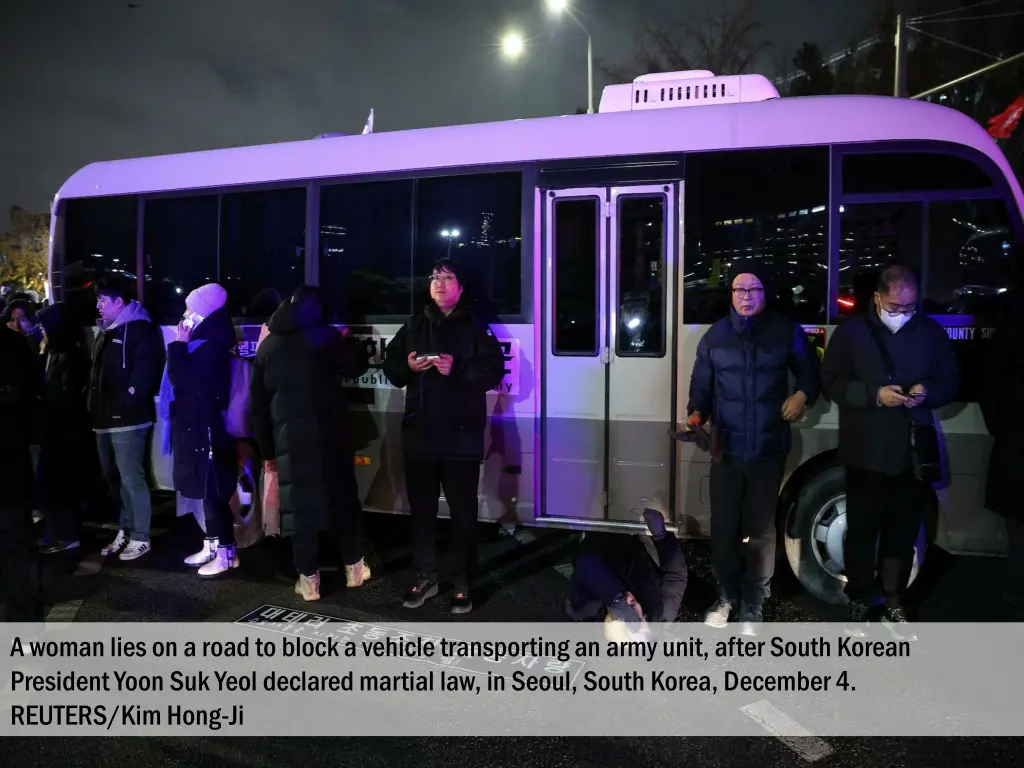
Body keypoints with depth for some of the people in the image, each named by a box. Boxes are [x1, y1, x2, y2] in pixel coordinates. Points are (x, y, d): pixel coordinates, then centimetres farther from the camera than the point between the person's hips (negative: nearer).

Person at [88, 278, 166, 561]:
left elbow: (145, 369, -20)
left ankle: (140, 537, 5)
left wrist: (129, 401, -23)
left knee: (131, 479, -4)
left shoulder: (139, 329, -10)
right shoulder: (105, 332, 20)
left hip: (127, 419, -10)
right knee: (114, 479, 16)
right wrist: (95, 405, 16)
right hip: (105, 419, 10)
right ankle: (126, 530, 28)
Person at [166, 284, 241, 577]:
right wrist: (182, 345, 9)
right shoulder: (205, 343, 13)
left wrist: (179, 344, -15)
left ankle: (226, 552, 6)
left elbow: (182, 380, -23)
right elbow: (187, 380, 18)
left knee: (214, 492, -3)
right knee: (206, 491, 15)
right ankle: (212, 545, 25)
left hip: (208, 429, -10)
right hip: (197, 427, 10)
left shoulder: (212, 347, -19)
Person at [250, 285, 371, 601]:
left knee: (302, 504, 5)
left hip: (289, 436, 2)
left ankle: (309, 580, 8)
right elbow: (356, 366, 4)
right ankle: (354, 568, 18)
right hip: (328, 431, -2)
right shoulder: (322, 334, 2)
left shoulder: (267, 345, 14)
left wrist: (267, 448, 17)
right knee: (342, 497, 10)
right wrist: (353, 345, 25)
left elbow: (259, 403, 13)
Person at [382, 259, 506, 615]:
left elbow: (493, 371, -10)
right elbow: (390, 366, 12)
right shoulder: (414, 326, 15)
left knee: (463, 511, 2)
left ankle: (462, 582, 13)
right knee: (421, 509, 11)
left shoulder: (476, 326, 1)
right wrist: (407, 366, -10)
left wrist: (457, 369, -24)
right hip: (419, 434, 4)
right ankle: (425, 575, 24)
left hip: (461, 436, -4)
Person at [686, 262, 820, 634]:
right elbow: (701, 384, 7)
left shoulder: (786, 331, 1)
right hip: (726, 449, 1)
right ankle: (727, 596, 26)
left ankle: (753, 604, 23)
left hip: (768, 449, -1)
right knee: (723, 529, 6)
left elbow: (811, 372, 13)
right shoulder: (716, 335, 4)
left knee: (761, 531, 8)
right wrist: (697, 414, -11)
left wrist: (803, 395, -7)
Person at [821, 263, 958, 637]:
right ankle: (860, 600, 23)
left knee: (903, 531, 9)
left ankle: (892, 601, 26)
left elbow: (950, 381, 10)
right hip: (865, 452, -2)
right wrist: (875, 395, -19)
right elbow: (831, 382, -4)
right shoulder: (851, 332, -2)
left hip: (912, 451, 2)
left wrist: (929, 392, -12)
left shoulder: (931, 332, 4)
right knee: (862, 529, 7)